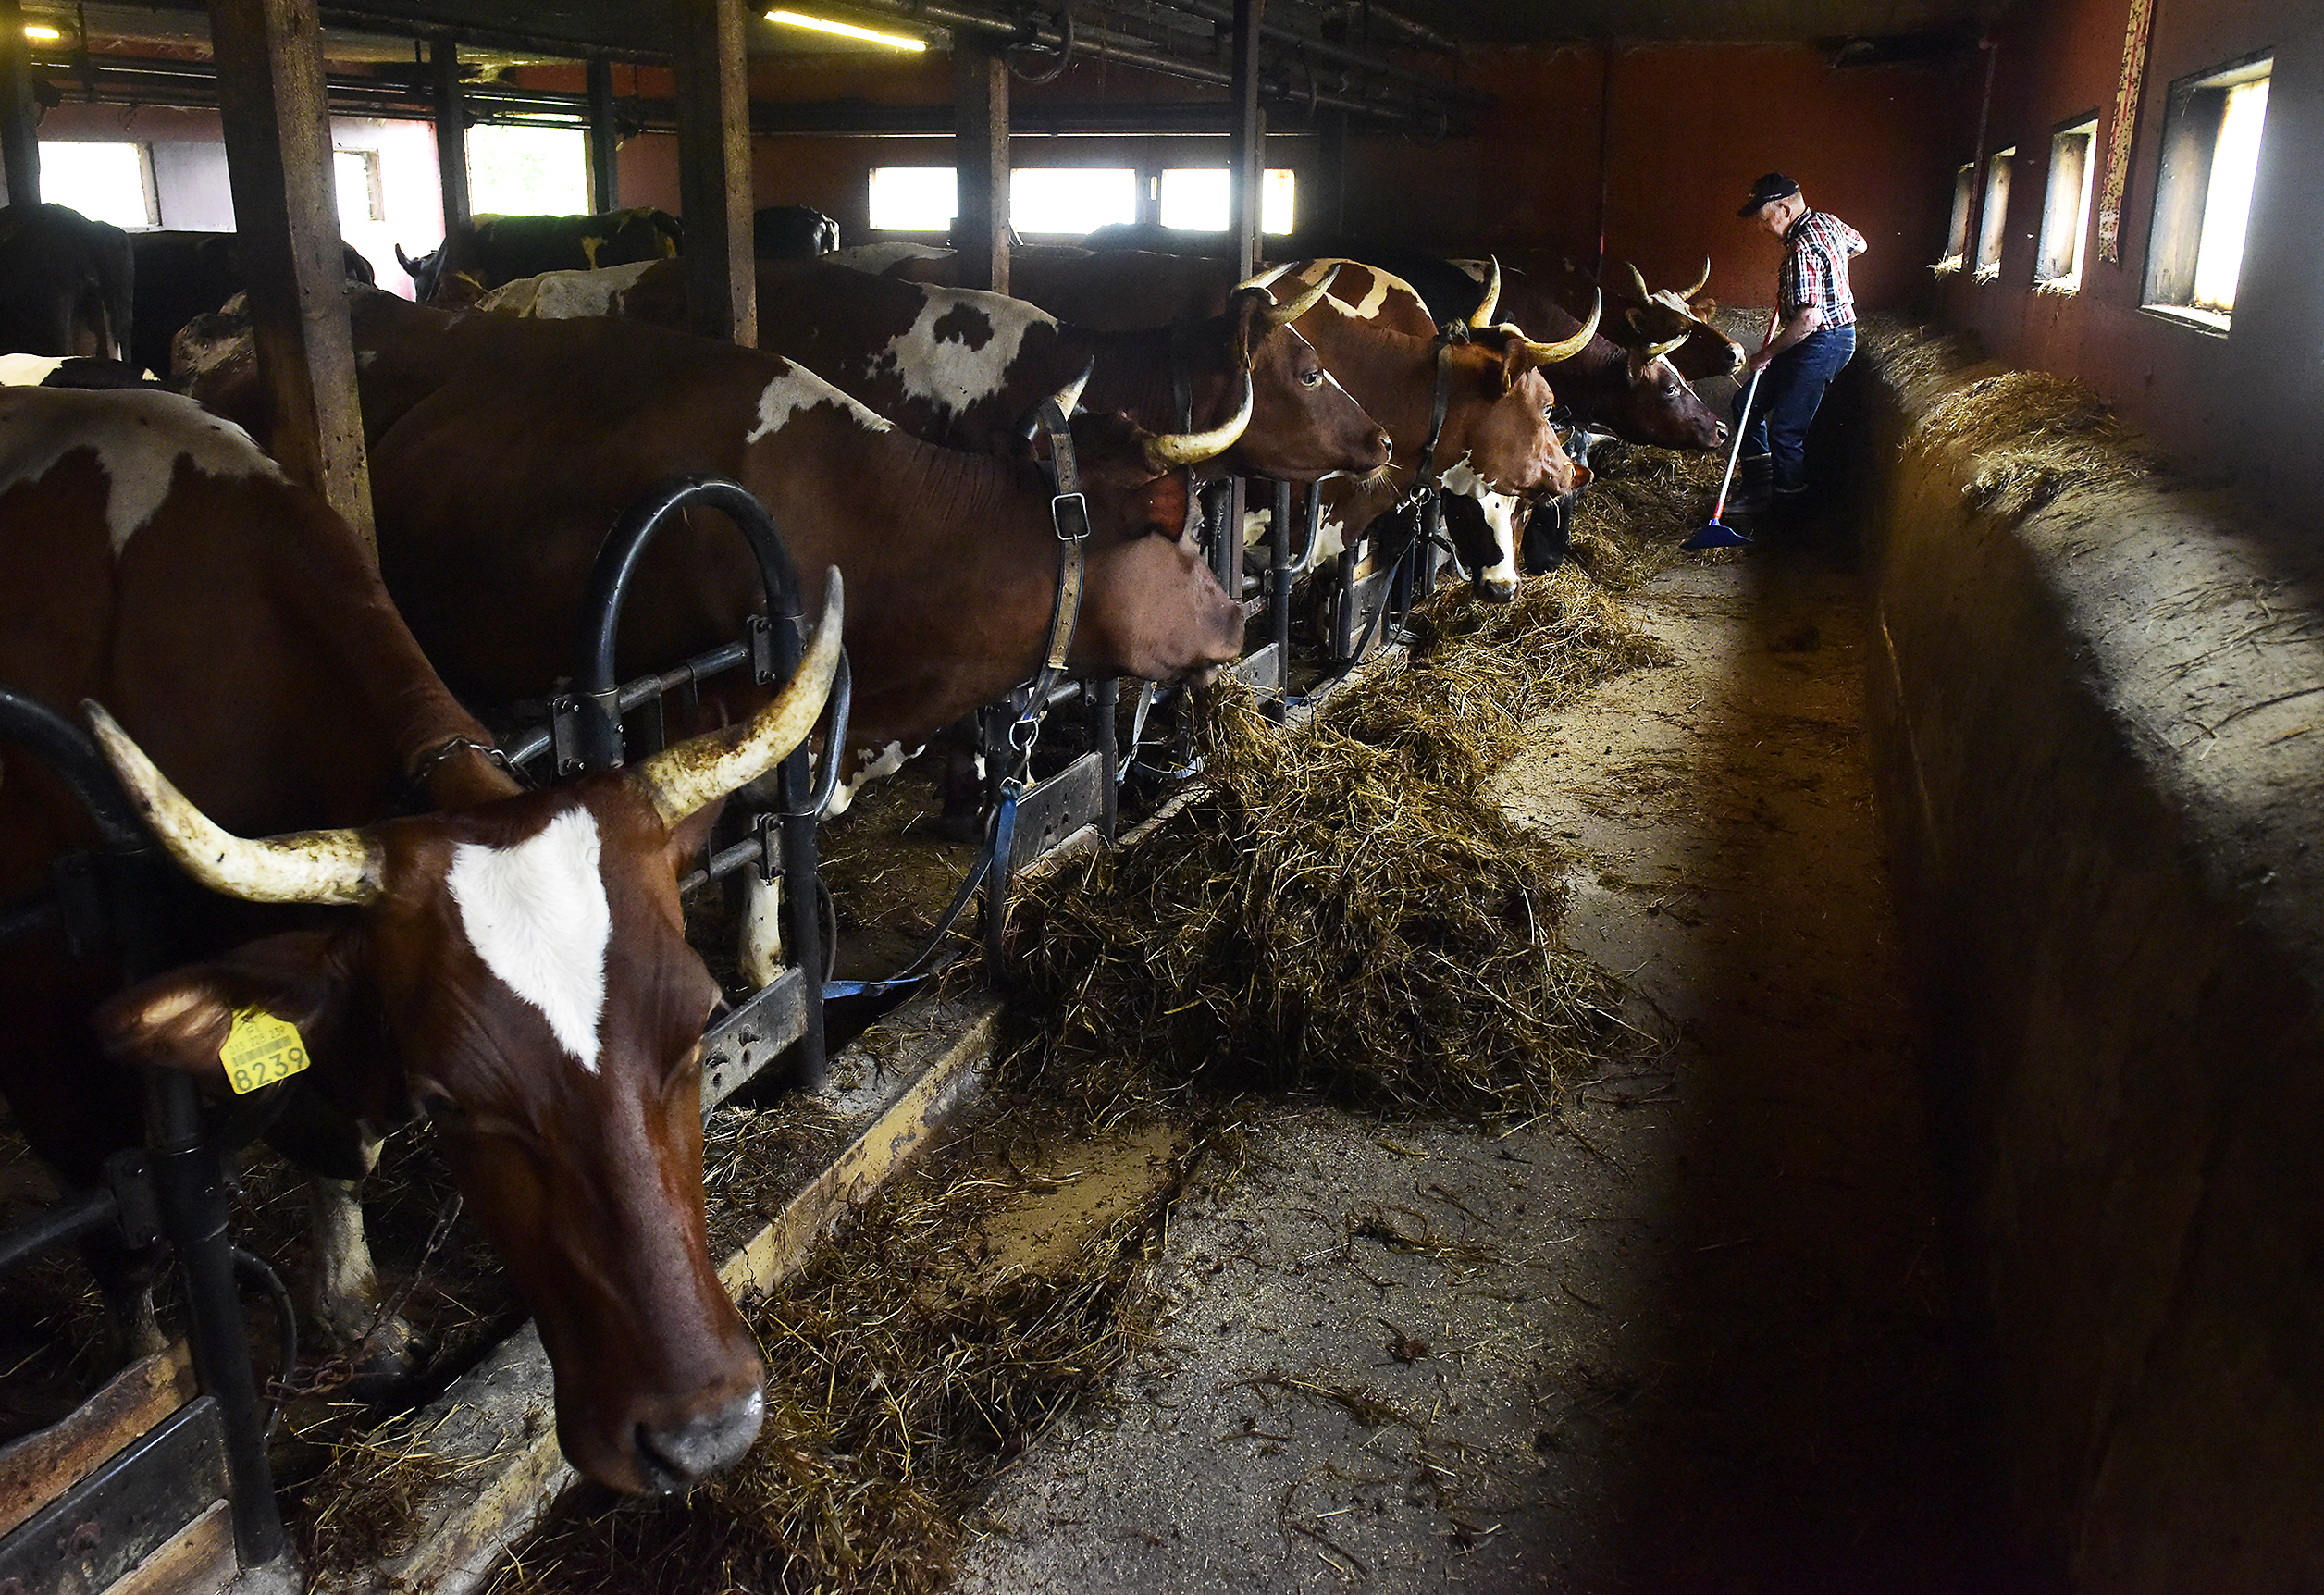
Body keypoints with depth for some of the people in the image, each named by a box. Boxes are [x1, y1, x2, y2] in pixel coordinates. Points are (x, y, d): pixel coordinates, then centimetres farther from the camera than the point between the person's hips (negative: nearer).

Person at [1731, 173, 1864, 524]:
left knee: (1786, 430, -7)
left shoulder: (1803, 251, -25)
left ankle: (1787, 513, 5)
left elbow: (1808, 319, -30)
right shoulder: (1826, 222, 6)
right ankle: (1759, 488, 19)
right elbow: (1858, 244, 28)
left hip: (1822, 343, -11)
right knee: (1747, 402, 13)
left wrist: (1765, 355, -21)